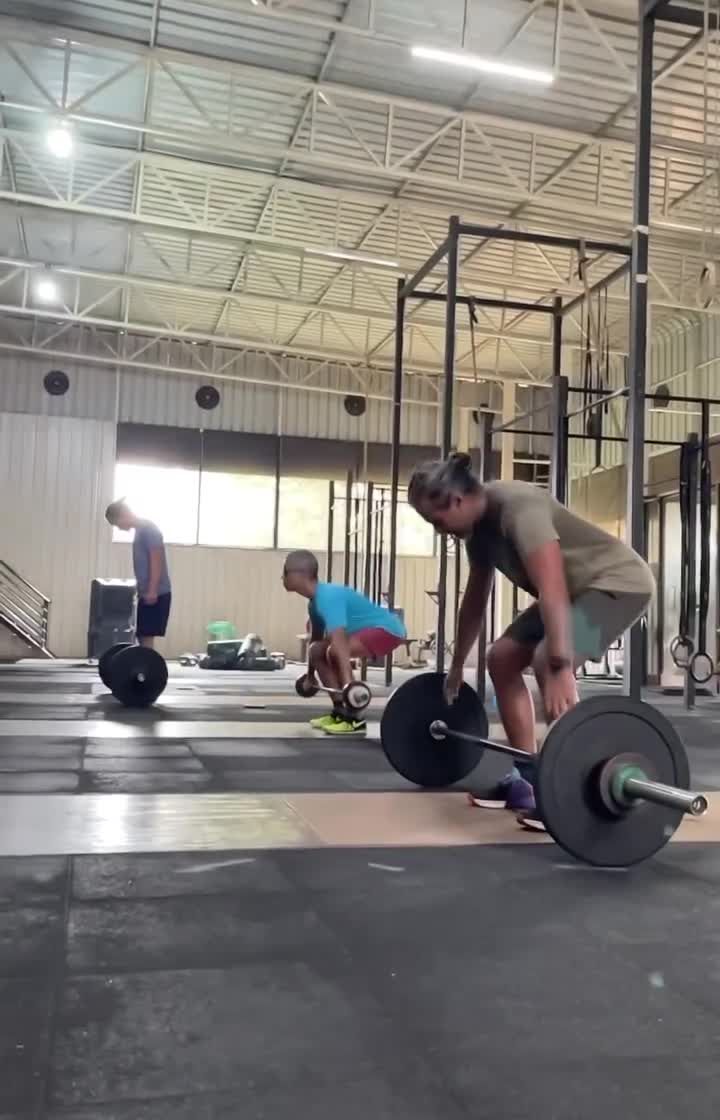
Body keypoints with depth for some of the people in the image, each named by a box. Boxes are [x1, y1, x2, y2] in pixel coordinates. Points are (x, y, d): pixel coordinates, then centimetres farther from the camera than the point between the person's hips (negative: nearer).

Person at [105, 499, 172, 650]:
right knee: (142, 637, 9)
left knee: (146, 637, -11)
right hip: (146, 594, 10)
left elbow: (156, 561, -19)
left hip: (156, 594, -10)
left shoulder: (148, 529, -11)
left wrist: (152, 591, -22)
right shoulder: (140, 530, 18)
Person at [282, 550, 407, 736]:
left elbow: (339, 640, -36)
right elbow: (315, 640, 19)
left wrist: (347, 683, -43)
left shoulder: (328, 597, -25)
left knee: (333, 652, -27)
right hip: (370, 629, 10)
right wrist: (310, 676, 27)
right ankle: (340, 711, 13)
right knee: (317, 651, 9)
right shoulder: (315, 601, 6)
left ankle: (354, 719, -19)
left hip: (387, 629, -10)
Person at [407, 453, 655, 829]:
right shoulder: (478, 526, 0)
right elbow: (475, 599, 12)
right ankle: (527, 777, 9)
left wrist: (559, 667, -48)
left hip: (619, 582, -10)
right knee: (502, 658, 5)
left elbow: (551, 589, -41)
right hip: (577, 587, 10)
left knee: (547, 661, -29)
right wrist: (457, 665, 18)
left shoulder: (518, 506, -29)